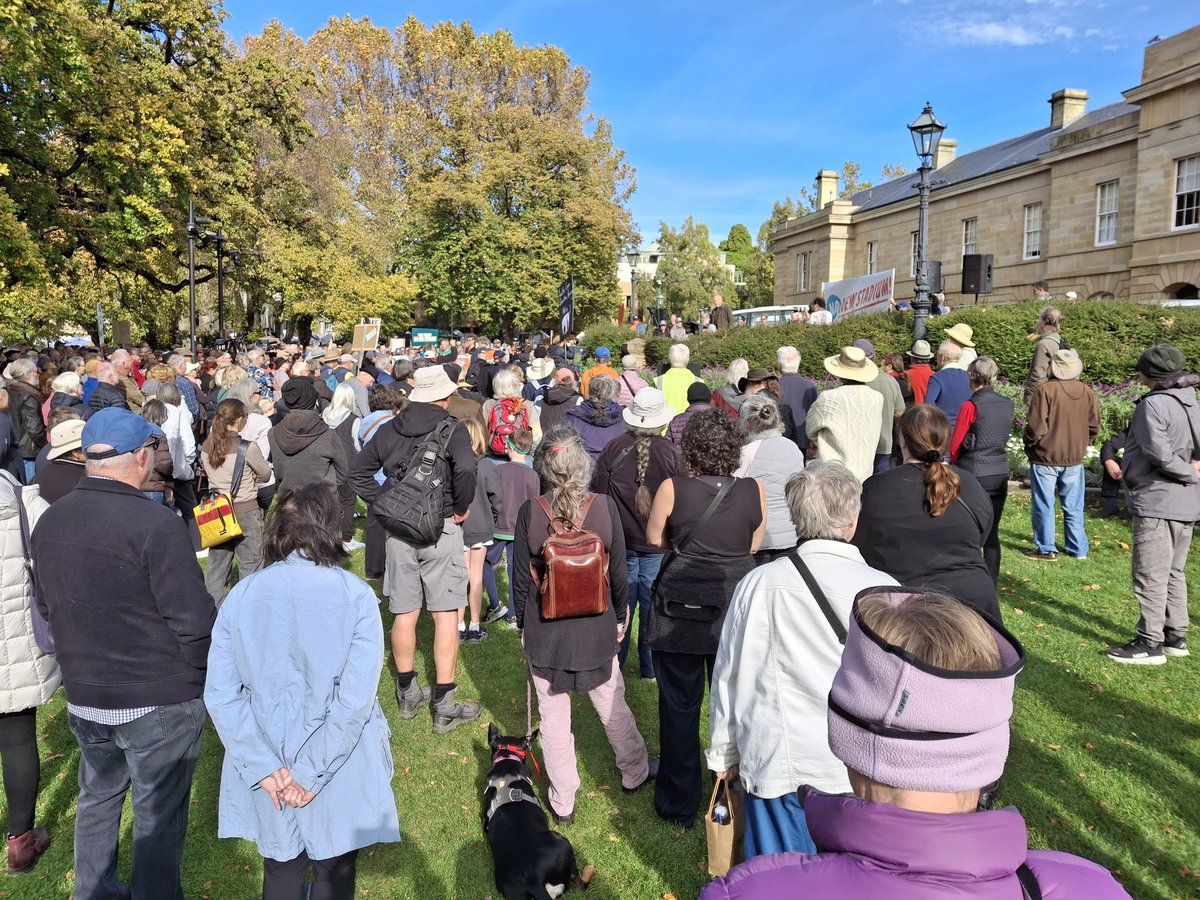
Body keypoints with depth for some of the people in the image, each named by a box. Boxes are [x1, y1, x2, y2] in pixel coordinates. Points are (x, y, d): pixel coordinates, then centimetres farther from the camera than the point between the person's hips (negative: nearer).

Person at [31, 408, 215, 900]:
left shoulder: (49, 521, 0)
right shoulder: (156, 523, -24)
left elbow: (46, 605, 12)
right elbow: (194, 618, -23)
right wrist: (209, 671, -6)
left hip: (83, 694, 7)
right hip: (160, 700, -7)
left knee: (97, 796, 26)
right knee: (158, 813, 10)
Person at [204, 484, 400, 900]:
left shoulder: (242, 594, -9)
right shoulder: (356, 596, -17)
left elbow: (221, 694, -11)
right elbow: (355, 699, -21)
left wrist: (265, 767, -9)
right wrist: (311, 773, -14)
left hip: (268, 767, 3)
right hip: (339, 770, -2)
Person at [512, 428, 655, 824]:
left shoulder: (530, 513, -15)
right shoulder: (604, 508, -14)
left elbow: (522, 580, -7)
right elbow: (618, 573, -5)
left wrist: (522, 626, 8)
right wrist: (621, 616, 11)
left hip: (544, 629, -1)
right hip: (596, 628, 1)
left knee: (553, 716, 13)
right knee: (612, 705, 21)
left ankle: (562, 801, 27)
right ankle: (634, 772, 43)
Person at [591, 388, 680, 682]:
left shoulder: (613, 448, -8)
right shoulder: (671, 453, -10)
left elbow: (598, 492, -3)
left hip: (620, 539, 1)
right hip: (658, 542, 0)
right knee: (652, 603, 9)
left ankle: (613, 664, 20)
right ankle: (650, 667, 19)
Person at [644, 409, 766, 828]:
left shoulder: (672, 489, -14)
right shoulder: (753, 491, -8)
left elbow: (655, 539, -1)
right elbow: (754, 545, 4)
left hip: (682, 610, -2)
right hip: (737, 608, 2)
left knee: (679, 707, 12)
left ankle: (679, 805, 26)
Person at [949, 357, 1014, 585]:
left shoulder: (970, 406, -13)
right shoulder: (1007, 405, 4)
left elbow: (954, 445, -7)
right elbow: (1004, 438, 14)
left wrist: (955, 462, 12)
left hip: (974, 474, -5)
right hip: (1000, 474, 5)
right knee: (991, 531, 12)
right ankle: (991, 582, 17)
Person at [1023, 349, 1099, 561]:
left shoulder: (1045, 390, -15)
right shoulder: (1087, 392, 2)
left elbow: (1036, 426, -16)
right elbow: (1094, 426, 6)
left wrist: (1030, 445, 1)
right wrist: (1082, 445, 20)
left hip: (1045, 457, -5)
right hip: (1074, 458, 5)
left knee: (1044, 506, 5)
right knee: (1073, 507, 14)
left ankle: (1046, 549, 10)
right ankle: (1078, 549, 21)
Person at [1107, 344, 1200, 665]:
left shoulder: (1153, 404, -16)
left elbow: (1159, 454, -19)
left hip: (1156, 503, -9)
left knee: (1150, 576, -2)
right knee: (1174, 573, 17)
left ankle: (1150, 643, 4)